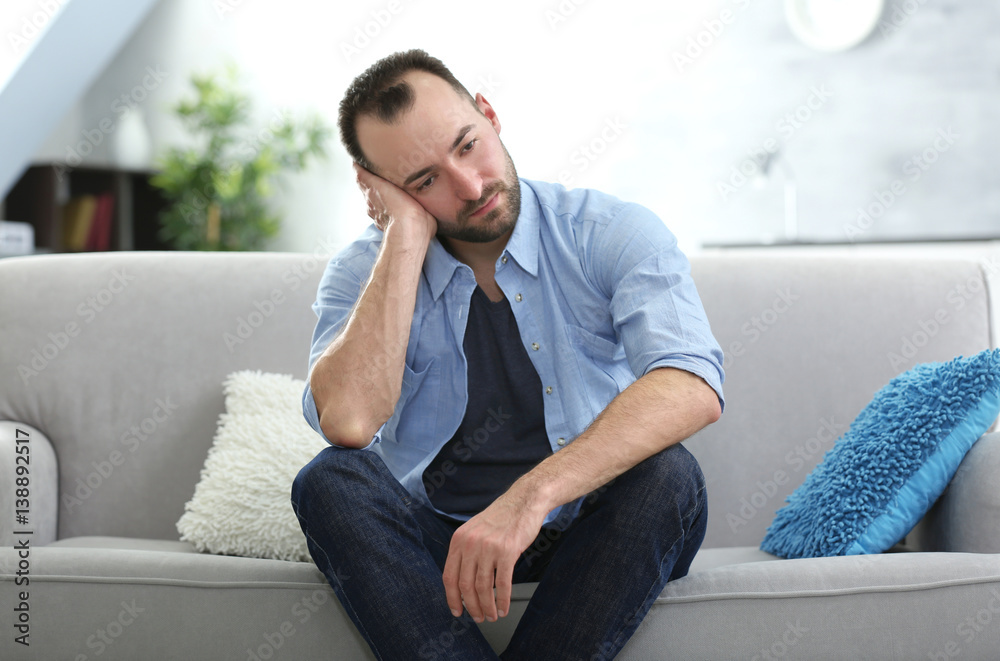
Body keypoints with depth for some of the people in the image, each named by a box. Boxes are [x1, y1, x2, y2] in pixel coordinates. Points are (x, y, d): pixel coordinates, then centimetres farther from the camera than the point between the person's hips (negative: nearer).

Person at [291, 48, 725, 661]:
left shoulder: (613, 233, -8)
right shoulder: (365, 272, -2)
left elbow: (693, 386, -28)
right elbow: (348, 422, -24)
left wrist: (532, 495, -40)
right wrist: (407, 236, -19)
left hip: (588, 535, -1)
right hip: (434, 536, 1)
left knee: (666, 475, -31)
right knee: (331, 481, -26)